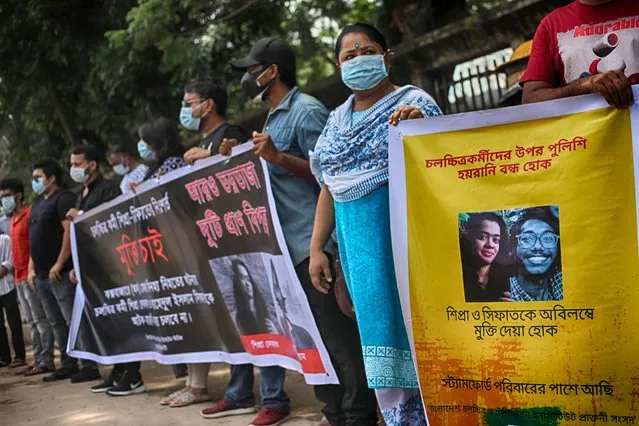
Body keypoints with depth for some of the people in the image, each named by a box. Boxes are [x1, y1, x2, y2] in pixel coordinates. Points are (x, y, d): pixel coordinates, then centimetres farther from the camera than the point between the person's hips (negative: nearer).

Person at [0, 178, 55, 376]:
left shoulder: (30, 215, -10)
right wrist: (17, 273, 16)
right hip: (20, 277, 9)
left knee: (40, 320, -7)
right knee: (32, 322, 10)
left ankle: (46, 361, -7)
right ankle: (38, 359, 14)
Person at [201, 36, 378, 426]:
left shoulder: (306, 111, -8)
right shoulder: (274, 119, 20)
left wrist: (278, 158, -21)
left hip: (313, 241, -10)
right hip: (289, 243, 10)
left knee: (335, 330, -8)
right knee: (315, 333, 10)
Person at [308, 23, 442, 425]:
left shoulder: (413, 102, -1)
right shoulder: (338, 120, 17)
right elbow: (330, 186, 18)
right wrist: (317, 248, 13)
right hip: (357, 241, 5)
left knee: (412, 322, -8)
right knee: (378, 328, 5)